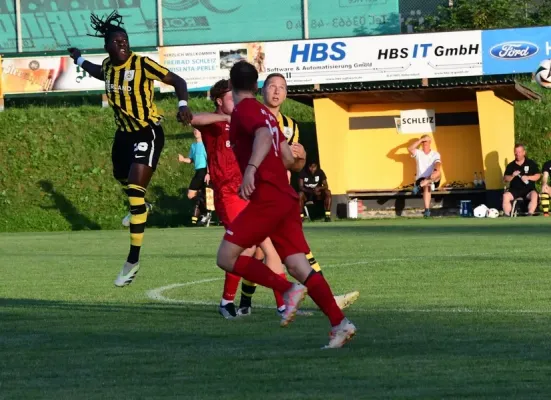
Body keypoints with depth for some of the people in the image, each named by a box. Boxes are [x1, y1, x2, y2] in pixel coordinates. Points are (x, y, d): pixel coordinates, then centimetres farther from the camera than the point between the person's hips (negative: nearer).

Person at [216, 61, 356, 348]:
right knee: (298, 266, 2)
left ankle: (288, 291, -16)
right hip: (286, 198, 8)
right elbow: (288, 158, 24)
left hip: (267, 197, -8)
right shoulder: (265, 113, 20)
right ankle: (339, 323, -11)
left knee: (227, 257, -5)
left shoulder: (244, 110, -4)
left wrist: (251, 169, -39)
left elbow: (263, 136, -26)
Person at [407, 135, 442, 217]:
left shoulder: (436, 154, 12)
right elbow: (410, 149, -9)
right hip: (421, 179, -1)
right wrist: (421, 140, -7)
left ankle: (419, 186, -46)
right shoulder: (418, 153, 12)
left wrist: (438, 167, -34)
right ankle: (427, 210, -47)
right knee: (427, 186, -37)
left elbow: (438, 163, -8)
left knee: (438, 173, -35)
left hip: (433, 180, 1)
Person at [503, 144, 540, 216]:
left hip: (528, 189, -1)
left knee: (534, 195, -35)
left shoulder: (531, 163, 7)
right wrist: (512, 176, -13)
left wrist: (528, 177, -14)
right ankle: (507, 216, -27)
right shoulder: (511, 165, 10)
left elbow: (538, 176, 3)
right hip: (515, 190, 2)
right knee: (506, 196, -29)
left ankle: (530, 215, -39)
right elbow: (505, 179, 7)